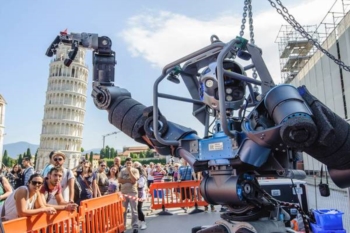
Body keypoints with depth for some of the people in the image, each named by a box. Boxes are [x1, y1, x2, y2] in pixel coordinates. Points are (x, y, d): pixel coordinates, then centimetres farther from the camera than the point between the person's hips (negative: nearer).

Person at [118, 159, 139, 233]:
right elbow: (119, 180, -6)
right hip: (124, 192, 2)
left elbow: (134, 179, -16)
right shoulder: (122, 170, 4)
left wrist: (130, 171, -15)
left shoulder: (135, 170, -2)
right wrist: (129, 180, -14)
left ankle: (135, 227, 8)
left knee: (134, 211, 2)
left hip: (133, 192, -2)